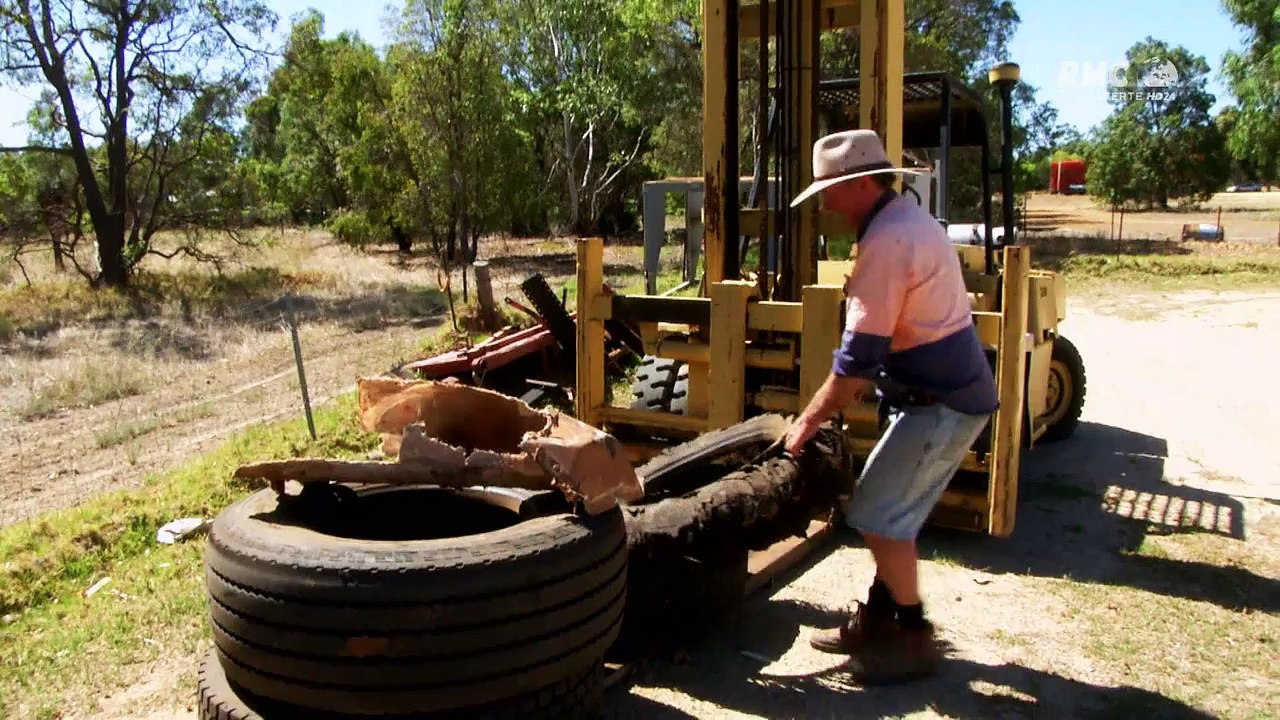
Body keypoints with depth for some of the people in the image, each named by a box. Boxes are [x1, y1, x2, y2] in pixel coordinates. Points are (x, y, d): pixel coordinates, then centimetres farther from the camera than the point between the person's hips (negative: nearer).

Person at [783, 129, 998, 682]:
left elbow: (859, 355, -23)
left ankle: (912, 637, 10)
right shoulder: (906, 217, 12)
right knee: (889, 511, 16)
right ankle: (877, 619, 28)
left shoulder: (887, 240, -21)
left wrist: (810, 420, -13)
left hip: (939, 403, -10)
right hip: (947, 390, 10)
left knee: (878, 517, -4)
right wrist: (850, 394, 17)